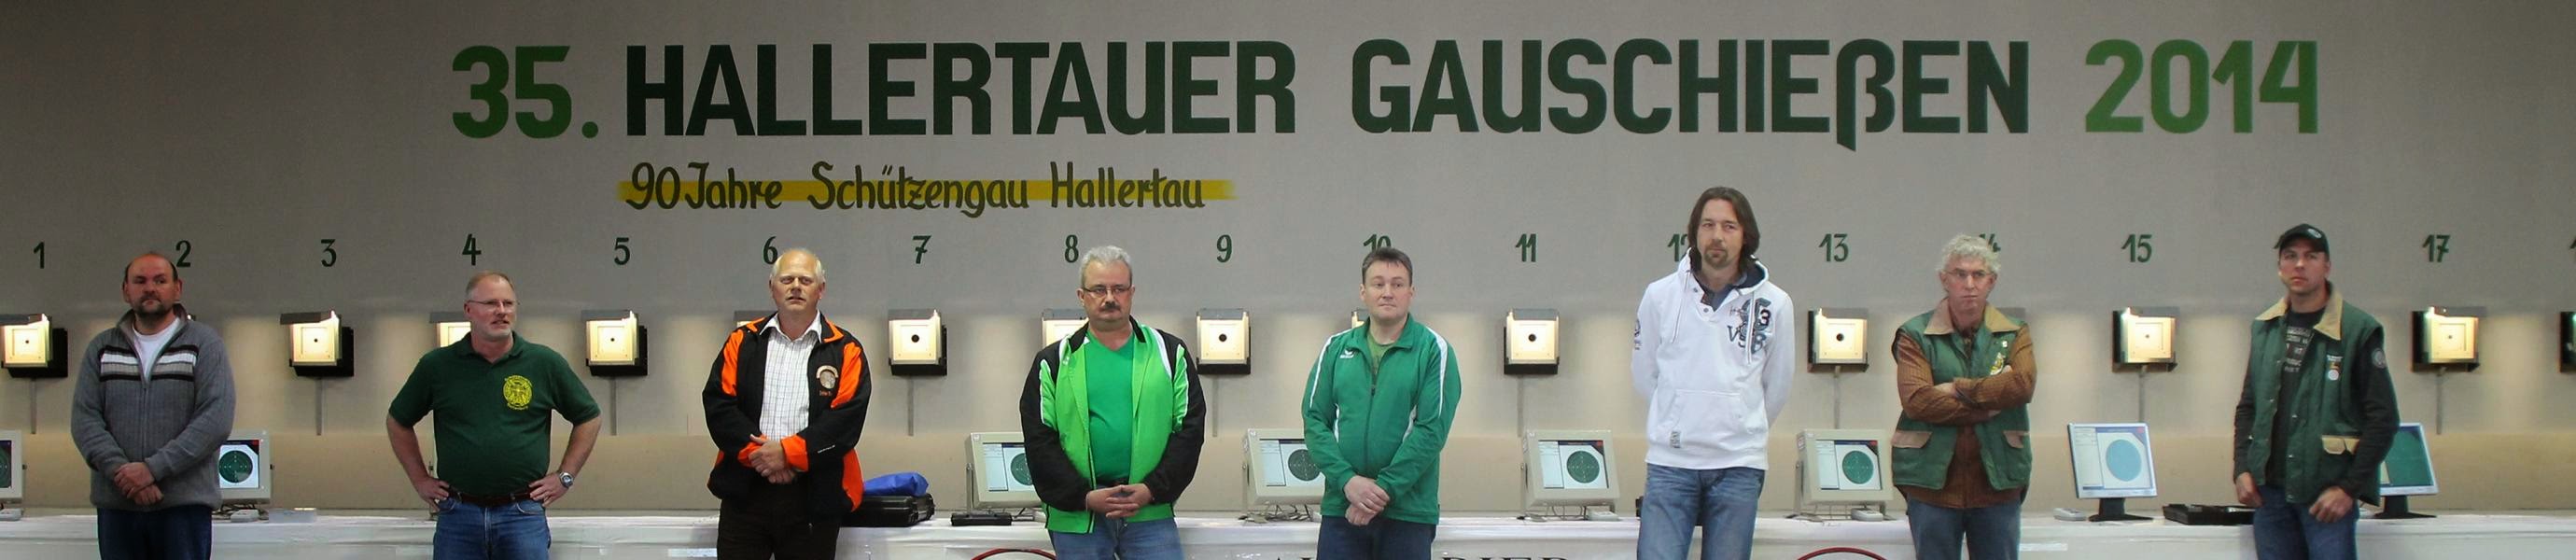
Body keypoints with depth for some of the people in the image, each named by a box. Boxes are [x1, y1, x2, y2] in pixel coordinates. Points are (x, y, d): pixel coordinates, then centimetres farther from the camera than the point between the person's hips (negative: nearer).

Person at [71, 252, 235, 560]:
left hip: (184, 503, -3)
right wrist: (121, 471, -13)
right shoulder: (101, 348, 13)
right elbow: (85, 419, 3)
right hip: (116, 505, 3)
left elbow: (216, 419, -9)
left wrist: (153, 469, -15)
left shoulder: (204, 342, 3)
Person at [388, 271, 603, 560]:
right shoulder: (437, 365, 4)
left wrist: (565, 477, 6)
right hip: (458, 513, 1)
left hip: (524, 515, -1)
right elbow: (397, 421, 17)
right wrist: (420, 480, 11)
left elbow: (589, 417, 12)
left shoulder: (545, 363, 2)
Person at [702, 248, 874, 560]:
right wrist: (757, 453, -13)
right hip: (744, 492, 2)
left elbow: (847, 419, -8)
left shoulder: (845, 351, 4)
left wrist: (788, 451, -16)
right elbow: (719, 406, 1)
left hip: (813, 499, -1)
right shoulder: (742, 343, 11)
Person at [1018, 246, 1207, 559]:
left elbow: (1190, 428, 4)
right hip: (1076, 520, 0)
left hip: (1150, 512, 0)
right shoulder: (1054, 362, 7)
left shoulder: (1170, 354, 9)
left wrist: (1152, 490, -9)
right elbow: (1039, 440, 1)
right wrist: (1084, 496, -10)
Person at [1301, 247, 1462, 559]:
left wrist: (1384, 489, -16)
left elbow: (1432, 430, -10)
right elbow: (1315, 420, 3)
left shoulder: (1433, 350, -1)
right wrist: (1347, 480, -12)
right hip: (1340, 509, 3)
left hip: (1408, 511, -2)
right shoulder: (1336, 349, 9)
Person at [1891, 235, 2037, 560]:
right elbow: (1917, 400, -13)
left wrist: (1959, 389, -10)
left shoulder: (2014, 335, 9)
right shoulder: (1915, 335, 2)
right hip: (1933, 483, -2)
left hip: (1997, 483, 2)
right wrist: (1989, 406, -11)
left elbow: (2023, 384, -11)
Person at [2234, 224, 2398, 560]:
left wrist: (2349, 488, -10)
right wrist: (2243, 469, 5)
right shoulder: (2265, 329, 11)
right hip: (2270, 490, 5)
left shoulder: (2357, 330, -4)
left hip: (2326, 494, -5)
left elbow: (2383, 419, -5)